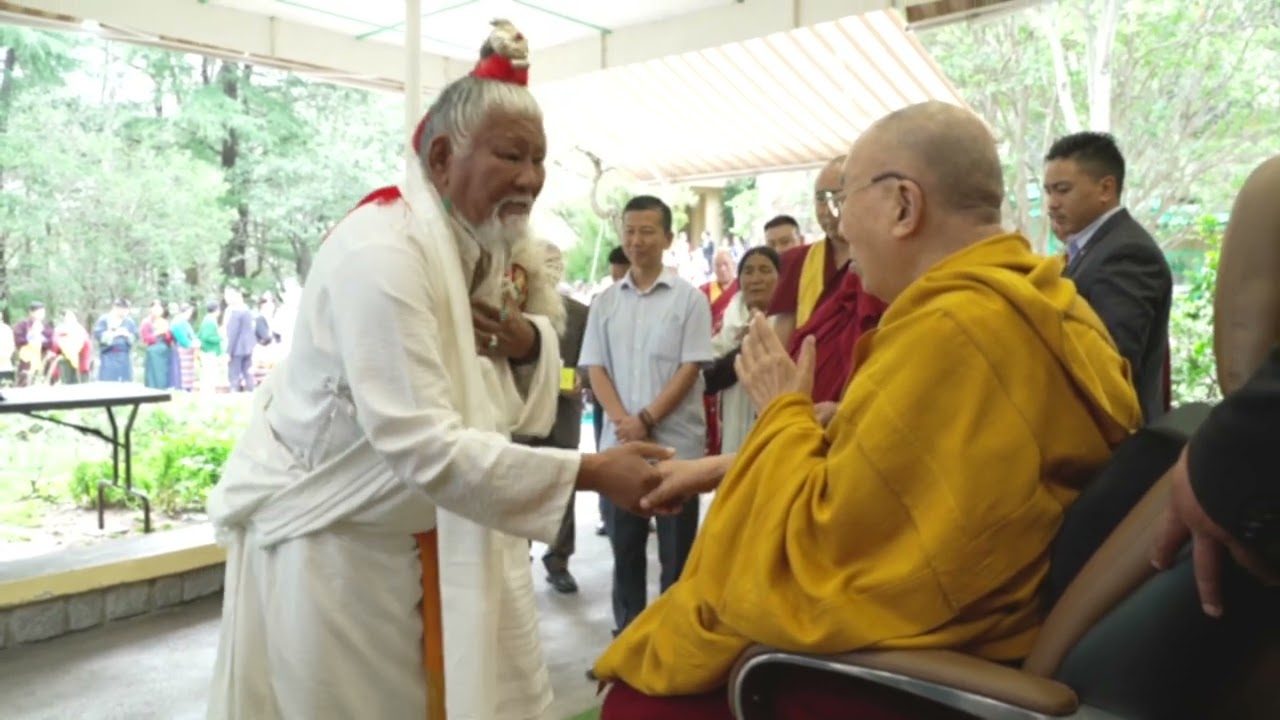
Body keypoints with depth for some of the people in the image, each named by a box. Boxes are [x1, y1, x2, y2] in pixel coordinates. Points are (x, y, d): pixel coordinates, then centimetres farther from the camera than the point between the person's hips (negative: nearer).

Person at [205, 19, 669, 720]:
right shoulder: (381, 250, -24)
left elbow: (520, 405, 7)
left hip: (437, 535, 8)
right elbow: (422, 446, -32)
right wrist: (590, 472, -34)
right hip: (332, 545, -7)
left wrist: (526, 341, -15)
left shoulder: (483, 247, 2)